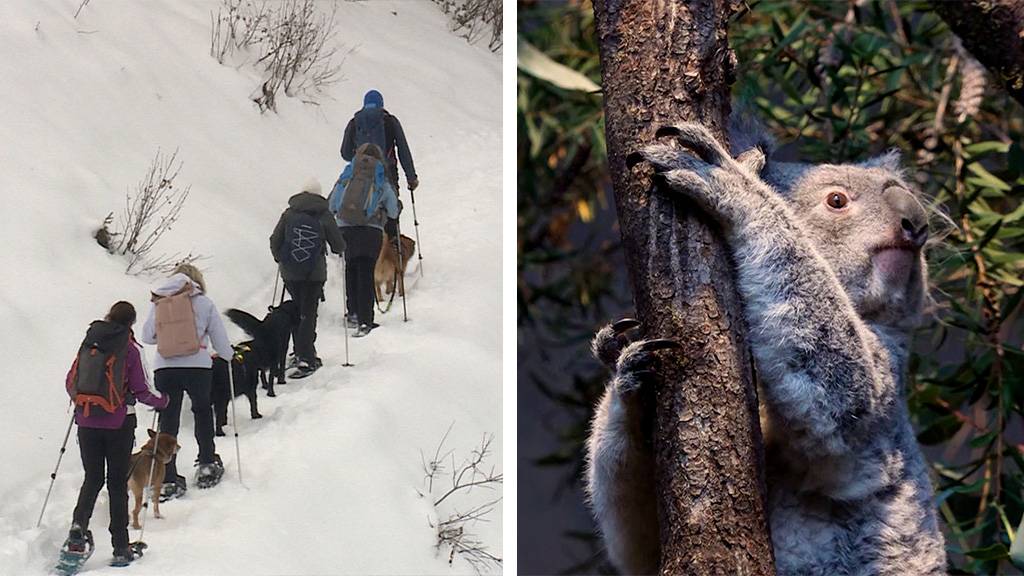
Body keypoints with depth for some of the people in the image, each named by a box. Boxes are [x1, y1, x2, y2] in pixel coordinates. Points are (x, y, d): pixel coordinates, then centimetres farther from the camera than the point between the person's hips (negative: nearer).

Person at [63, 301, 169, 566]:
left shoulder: (89, 343, 4)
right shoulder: (131, 349, -7)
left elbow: (71, 383, 8)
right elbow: (142, 390, -8)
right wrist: (162, 401, 12)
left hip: (87, 422, 3)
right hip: (119, 423, -3)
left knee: (92, 479, 13)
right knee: (117, 483, 7)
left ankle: (78, 524, -14)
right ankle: (120, 547, 7)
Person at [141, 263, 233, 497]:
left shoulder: (158, 303, 7)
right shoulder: (205, 303, 4)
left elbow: (147, 336, 11)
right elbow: (220, 339, 7)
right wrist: (229, 355, 28)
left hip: (165, 368, 1)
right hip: (198, 367, 0)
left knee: (168, 421, 5)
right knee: (203, 412, 24)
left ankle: (169, 480, 2)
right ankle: (207, 465, 28)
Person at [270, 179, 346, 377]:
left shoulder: (289, 214, -1)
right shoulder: (324, 216, -5)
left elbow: (275, 241, 2)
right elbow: (339, 245, 0)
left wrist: (279, 258, 22)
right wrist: (338, 250, 25)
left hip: (290, 272, 2)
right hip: (315, 273, -2)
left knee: (298, 311, 17)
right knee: (308, 313, -1)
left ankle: (304, 355, 21)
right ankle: (305, 357, -12)